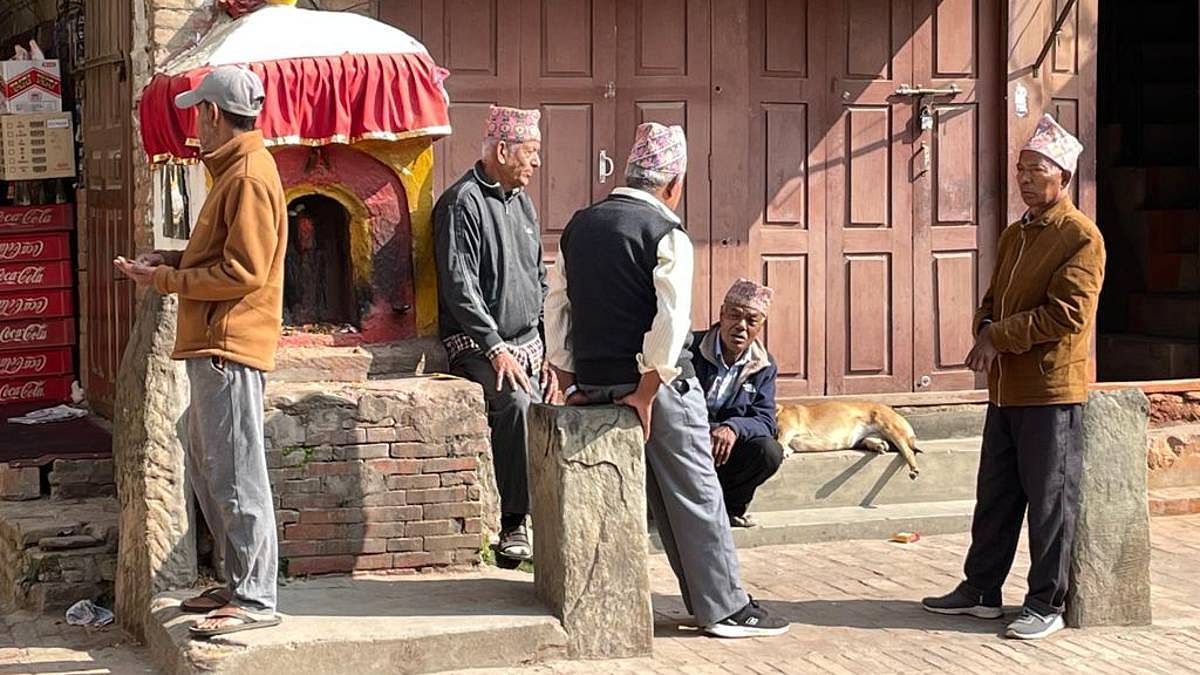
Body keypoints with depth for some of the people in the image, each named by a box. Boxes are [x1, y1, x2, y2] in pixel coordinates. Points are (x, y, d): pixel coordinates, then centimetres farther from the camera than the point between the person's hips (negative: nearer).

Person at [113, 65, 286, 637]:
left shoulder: (250, 177, -16)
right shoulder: (233, 171, 18)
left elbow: (243, 272, -20)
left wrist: (167, 280, -14)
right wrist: (172, 259, 10)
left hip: (230, 348, -11)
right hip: (213, 346, 11)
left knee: (236, 477, -8)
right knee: (208, 473, 17)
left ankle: (256, 601, -4)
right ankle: (240, 583, 24)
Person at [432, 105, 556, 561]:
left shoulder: (521, 202, 17)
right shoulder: (462, 203, -9)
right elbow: (459, 286, -16)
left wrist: (548, 349, 12)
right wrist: (496, 349, -21)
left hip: (526, 343, 8)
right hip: (477, 345, -8)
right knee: (514, 403, -31)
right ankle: (514, 525, -26)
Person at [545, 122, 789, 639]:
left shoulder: (579, 226, 10)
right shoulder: (666, 233, -11)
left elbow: (557, 304, 12)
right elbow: (672, 320, -20)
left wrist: (569, 380, 14)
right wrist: (646, 391, -16)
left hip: (592, 383, 7)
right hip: (659, 383, -6)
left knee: (660, 496, 14)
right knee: (696, 495, 3)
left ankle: (707, 600, 19)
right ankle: (724, 609, 8)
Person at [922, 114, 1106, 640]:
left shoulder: (1081, 236, -11)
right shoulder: (1015, 234, 17)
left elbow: (1067, 313, -20)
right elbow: (993, 300, 22)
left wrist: (1000, 337, -17)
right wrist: (985, 333, -1)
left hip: (1051, 390, -8)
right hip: (1006, 389, 8)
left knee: (1050, 502, -1)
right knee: (995, 496, 15)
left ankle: (1047, 605, 6)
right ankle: (981, 590, 25)